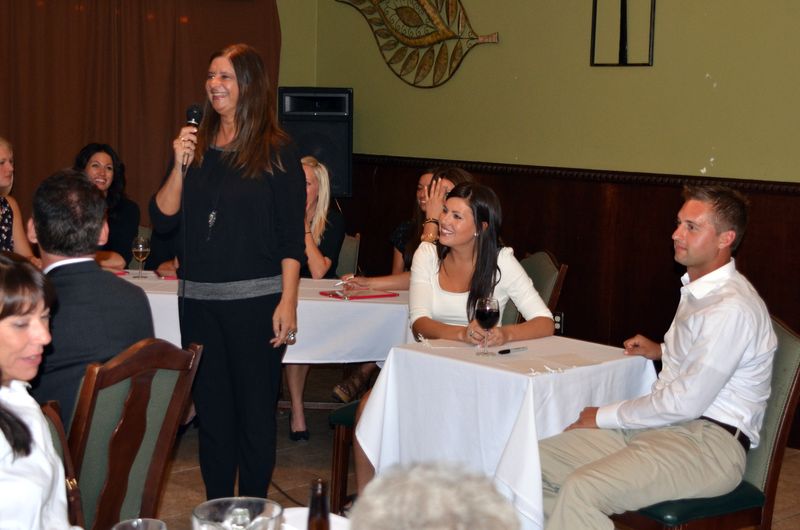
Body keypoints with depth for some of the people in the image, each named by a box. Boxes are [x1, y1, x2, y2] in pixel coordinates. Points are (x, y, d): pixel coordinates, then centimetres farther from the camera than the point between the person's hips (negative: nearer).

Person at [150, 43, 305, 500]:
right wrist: (179, 167, -9)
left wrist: (287, 302, -13)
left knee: (256, 409, 5)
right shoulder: (196, 145, 8)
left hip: (256, 299, -4)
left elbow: (292, 236, -6)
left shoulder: (276, 151, -4)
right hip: (199, 300, 4)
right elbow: (162, 220, 4)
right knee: (212, 409, 12)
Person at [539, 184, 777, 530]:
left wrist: (604, 417, -10)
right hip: (663, 424, 9)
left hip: (710, 442, -9)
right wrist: (662, 351, 20)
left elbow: (686, 402, -19)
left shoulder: (732, 307, -17)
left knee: (581, 489, -31)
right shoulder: (698, 288, 14)